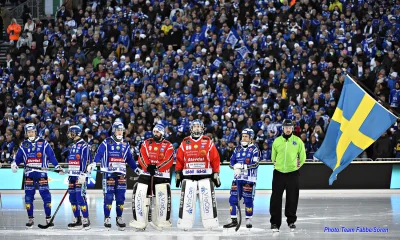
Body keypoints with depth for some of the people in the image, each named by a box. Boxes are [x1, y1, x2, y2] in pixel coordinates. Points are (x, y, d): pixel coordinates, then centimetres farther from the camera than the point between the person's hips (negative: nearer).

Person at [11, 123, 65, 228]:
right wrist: (14, 164, -10)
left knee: (46, 195, -7)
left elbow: (51, 156, -1)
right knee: (28, 196, 2)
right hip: (29, 174, 3)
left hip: (41, 173, -3)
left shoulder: (43, 143, 2)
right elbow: (18, 157, 10)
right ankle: (30, 219, 11)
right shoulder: (23, 145, 10)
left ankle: (48, 218, -1)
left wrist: (58, 167, -7)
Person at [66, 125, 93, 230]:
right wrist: (69, 175, 24)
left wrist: (82, 174, -24)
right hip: (72, 175, 9)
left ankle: (86, 220, -12)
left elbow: (86, 161, -18)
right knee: (72, 198, 8)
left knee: (80, 197, -14)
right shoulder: (72, 146, 19)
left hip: (80, 175, -9)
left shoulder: (83, 145, -10)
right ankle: (77, 220, 13)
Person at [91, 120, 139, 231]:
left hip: (121, 174, 4)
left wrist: (136, 169, 17)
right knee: (108, 197, -6)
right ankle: (107, 218, 2)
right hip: (108, 173, -4)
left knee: (120, 197, 3)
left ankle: (119, 218, 13)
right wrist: (94, 163, -29)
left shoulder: (125, 144, 14)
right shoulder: (106, 143, -1)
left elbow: (130, 159, 21)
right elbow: (99, 154, -13)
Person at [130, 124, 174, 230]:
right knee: (139, 195, -8)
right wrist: (148, 167, -20)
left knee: (163, 196, -11)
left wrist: (157, 167, -23)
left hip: (162, 175, -2)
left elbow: (168, 161, -12)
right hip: (146, 173, 2)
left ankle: (163, 220, 4)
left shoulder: (168, 146, 0)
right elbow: (142, 157, -3)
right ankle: (139, 220, 0)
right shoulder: (146, 143, 7)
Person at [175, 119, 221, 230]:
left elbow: (215, 159, 4)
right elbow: (179, 159, 10)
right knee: (187, 199, -2)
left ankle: (211, 222, 3)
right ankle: (185, 223, 2)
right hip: (188, 175, 1)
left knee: (208, 199, -2)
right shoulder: (185, 143, 8)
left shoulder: (208, 142, 5)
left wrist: (216, 173, 0)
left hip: (205, 175, -1)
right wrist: (178, 173, 6)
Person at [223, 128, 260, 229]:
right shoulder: (238, 149, 14)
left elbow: (255, 164, -13)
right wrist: (235, 166, -11)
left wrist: (243, 166, -21)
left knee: (248, 199, -2)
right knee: (233, 199, 0)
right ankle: (234, 220, 7)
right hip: (238, 178, 5)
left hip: (249, 179, -5)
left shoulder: (254, 149, -2)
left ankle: (248, 220, 11)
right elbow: (232, 161, 11)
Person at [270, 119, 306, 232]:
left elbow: (302, 156, 9)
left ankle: (291, 221, 19)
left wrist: (298, 165, 5)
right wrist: (276, 164, 7)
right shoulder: (277, 141, 3)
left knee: (292, 198, 6)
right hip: (279, 172, 1)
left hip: (292, 173, -1)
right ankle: (275, 222, 5)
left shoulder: (298, 141, 0)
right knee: (276, 198, -1)